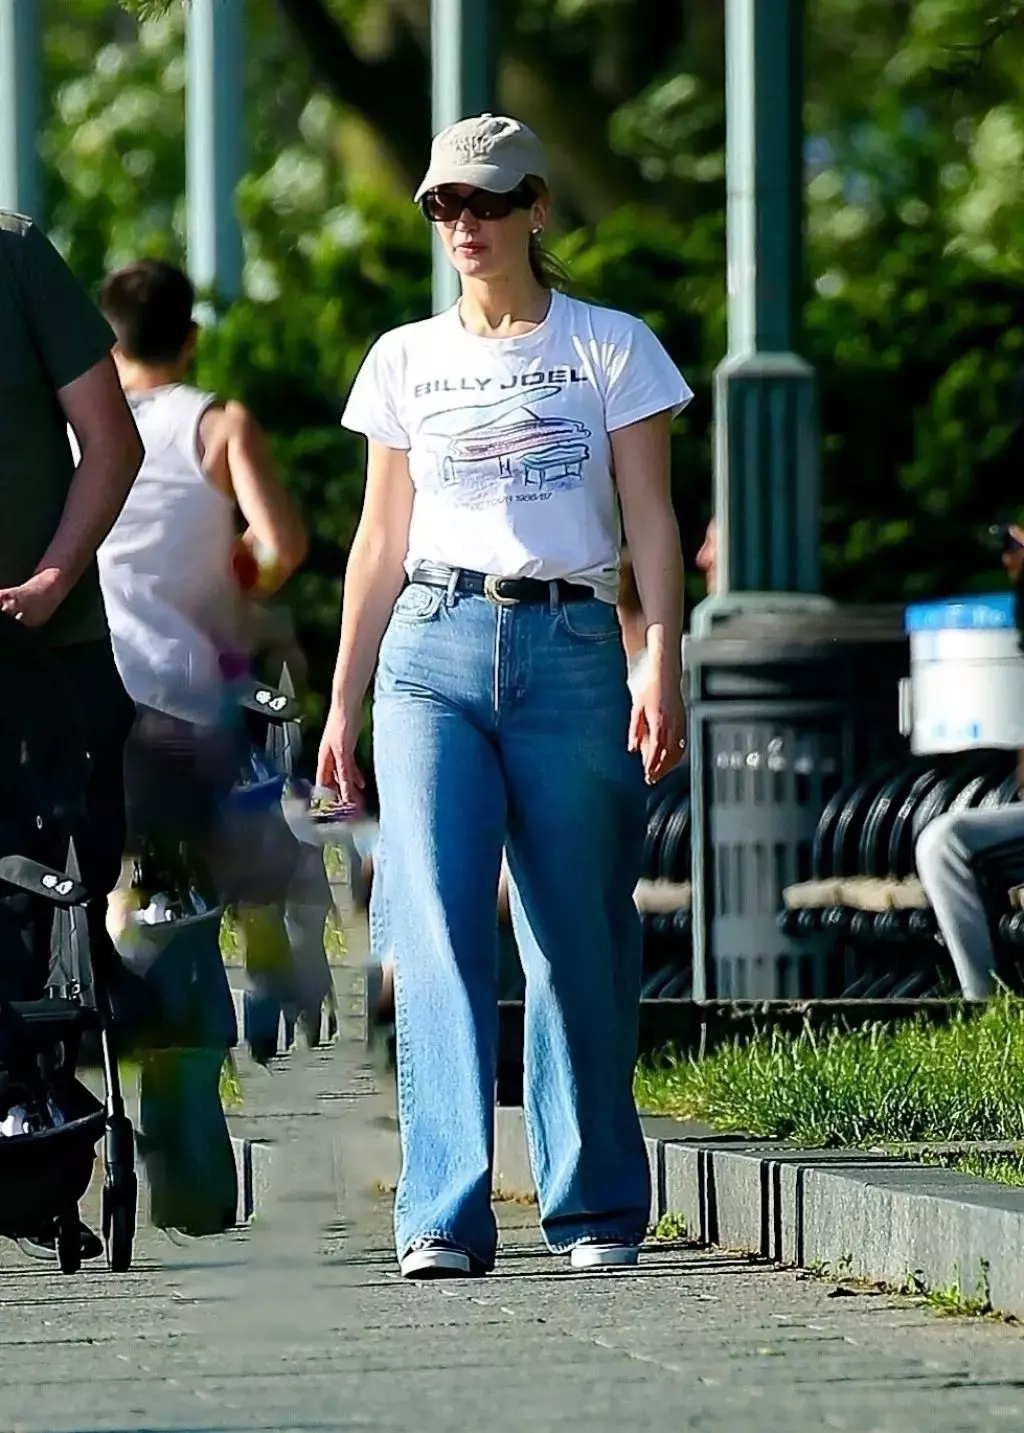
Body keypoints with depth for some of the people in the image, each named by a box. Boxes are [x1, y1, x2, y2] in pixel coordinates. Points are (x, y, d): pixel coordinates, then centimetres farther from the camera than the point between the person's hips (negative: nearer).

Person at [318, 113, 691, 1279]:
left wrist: (664, 663, -9)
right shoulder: (406, 361, 14)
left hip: (570, 652, -1)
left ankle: (595, 1206, 16)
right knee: (437, 929, -13)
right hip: (432, 653, 1)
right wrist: (342, 702, 13)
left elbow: (651, 521, 3)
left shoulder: (612, 348, 7)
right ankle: (445, 1216, -17)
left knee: (577, 940, 2)